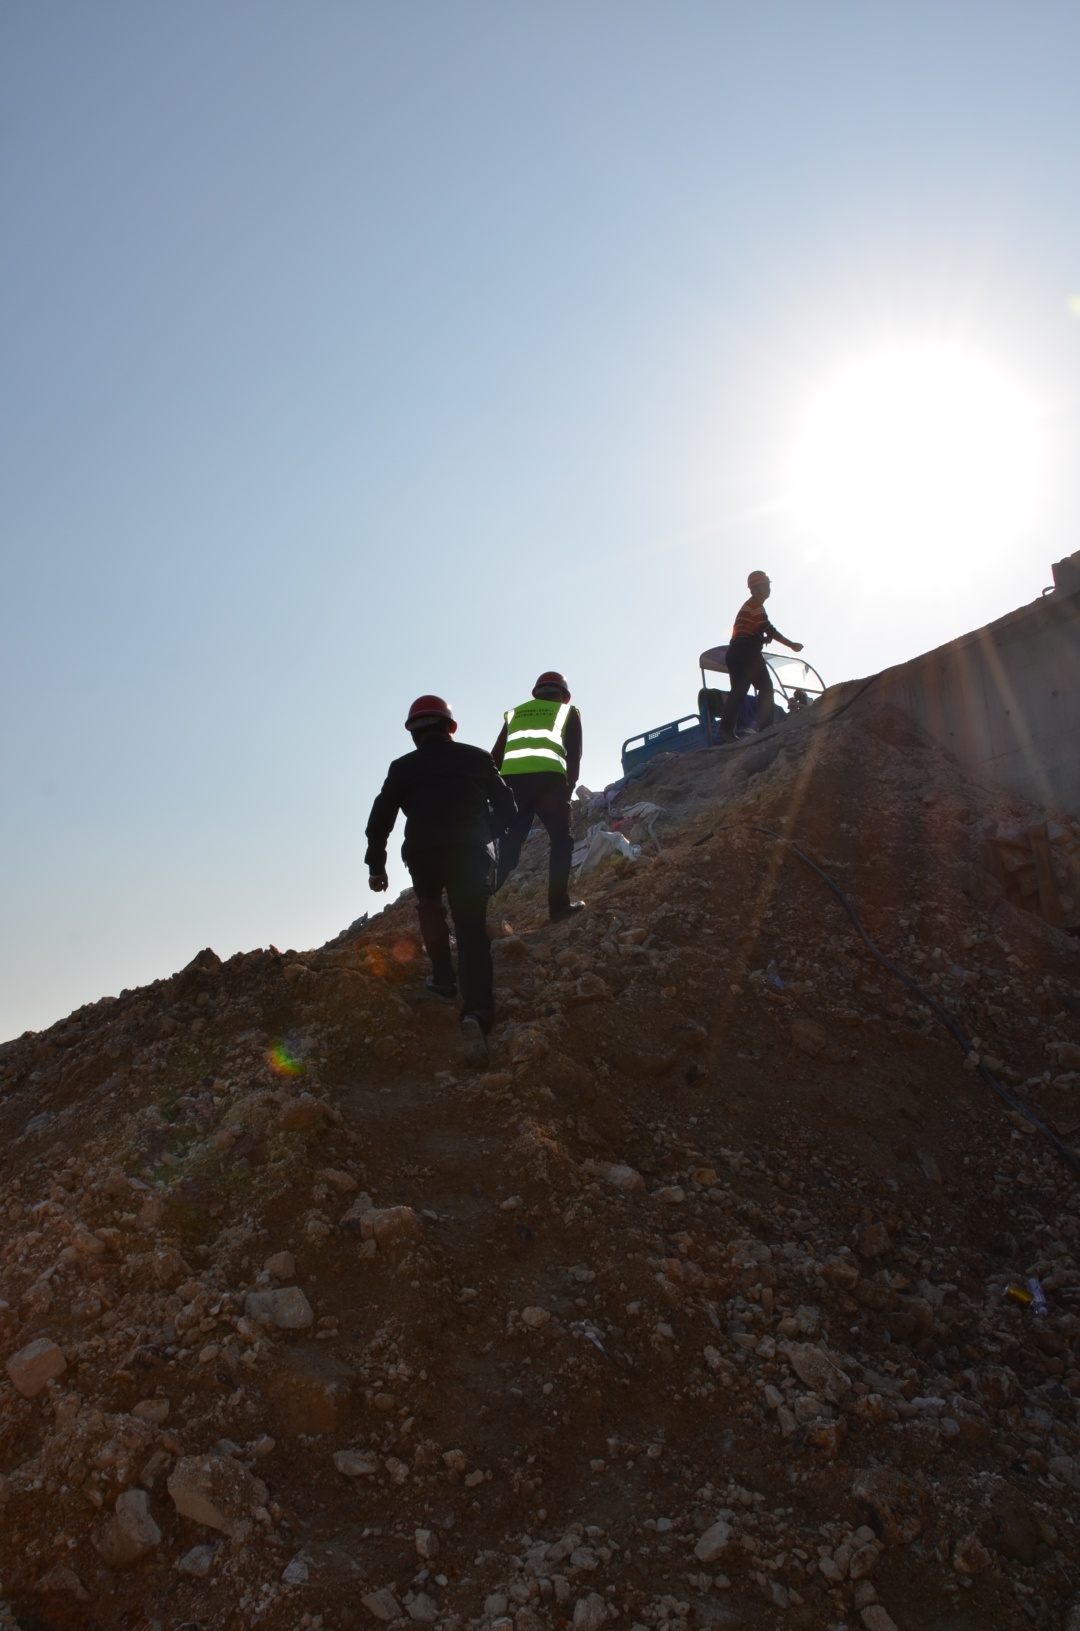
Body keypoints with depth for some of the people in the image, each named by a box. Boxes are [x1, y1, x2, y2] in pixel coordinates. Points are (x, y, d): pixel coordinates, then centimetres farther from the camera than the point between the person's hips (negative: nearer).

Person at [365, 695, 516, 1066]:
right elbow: (505, 808, 16)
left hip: (423, 854, 0)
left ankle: (443, 977, 22)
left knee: (430, 908, 31)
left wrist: (376, 865, 17)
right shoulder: (477, 758, 14)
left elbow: (380, 818, 9)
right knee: (472, 928, 0)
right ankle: (477, 1012, -21)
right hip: (473, 852, 0)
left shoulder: (403, 767, 13)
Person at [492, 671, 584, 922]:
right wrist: (570, 787, 14)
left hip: (512, 780, 3)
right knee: (562, 841, 11)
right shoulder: (567, 712, 22)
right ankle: (559, 906, 1)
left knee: (507, 847, 5)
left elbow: (496, 756, 21)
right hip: (548, 779, -3)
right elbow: (574, 755, 9)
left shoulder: (515, 713, 29)